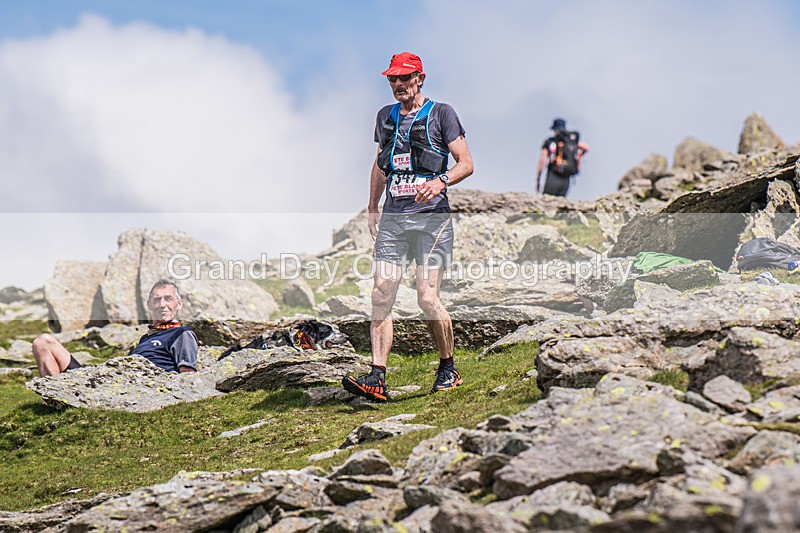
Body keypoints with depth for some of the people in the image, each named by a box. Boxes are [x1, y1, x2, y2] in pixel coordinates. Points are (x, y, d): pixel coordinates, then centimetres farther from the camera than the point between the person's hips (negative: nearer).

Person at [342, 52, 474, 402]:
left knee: (428, 299, -9)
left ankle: (448, 369, 12)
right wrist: (372, 208, 23)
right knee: (381, 296, -6)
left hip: (431, 216, -5)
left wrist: (440, 181, -20)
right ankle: (377, 378, -8)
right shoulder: (386, 117, 18)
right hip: (392, 218, 5)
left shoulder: (441, 114, 1)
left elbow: (466, 163, -2)